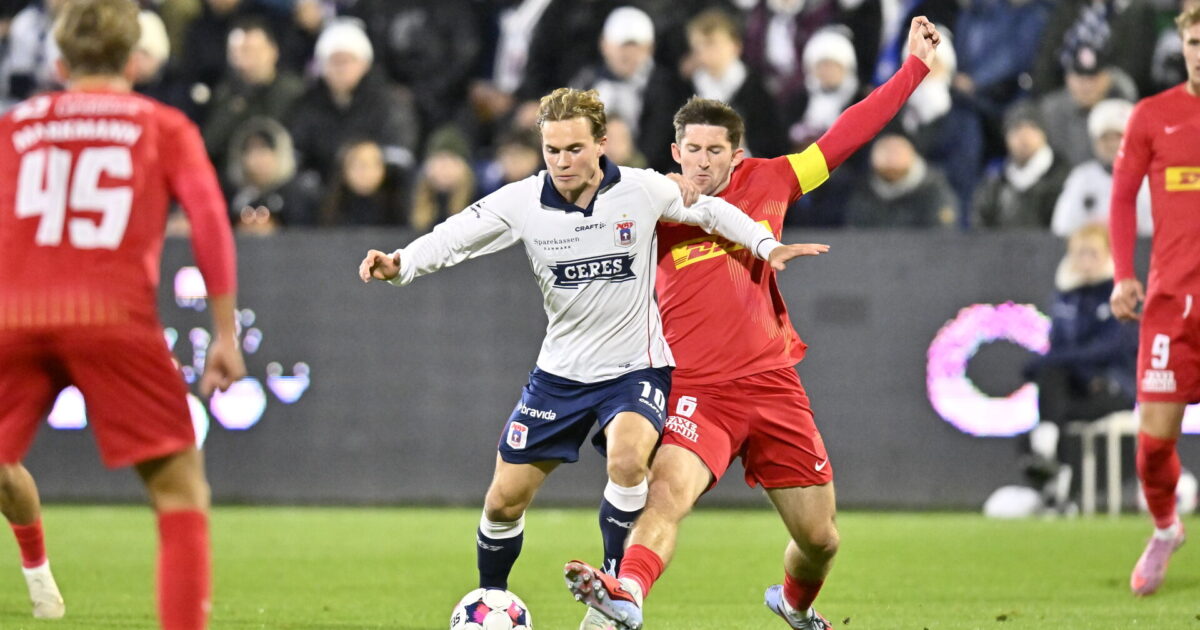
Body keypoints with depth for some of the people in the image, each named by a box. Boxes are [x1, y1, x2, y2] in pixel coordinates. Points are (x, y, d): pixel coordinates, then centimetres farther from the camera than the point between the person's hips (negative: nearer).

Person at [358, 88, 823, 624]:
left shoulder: (643, 190, -12)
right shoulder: (522, 202, -10)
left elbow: (709, 211, 4)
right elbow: (452, 238, -14)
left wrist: (766, 245, -7)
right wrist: (400, 264, -33)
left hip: (636, 368, -3)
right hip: (560, 372, 3)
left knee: (627, 459, -33)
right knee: (504, 501, 5)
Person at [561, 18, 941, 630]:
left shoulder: (764, 185, 5)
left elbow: (843, 137, 9)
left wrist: (914, 67, 11)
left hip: (773, 384, 3)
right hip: (696, 391, -3)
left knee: (820, 539, 10)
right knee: (668, 490, -32)